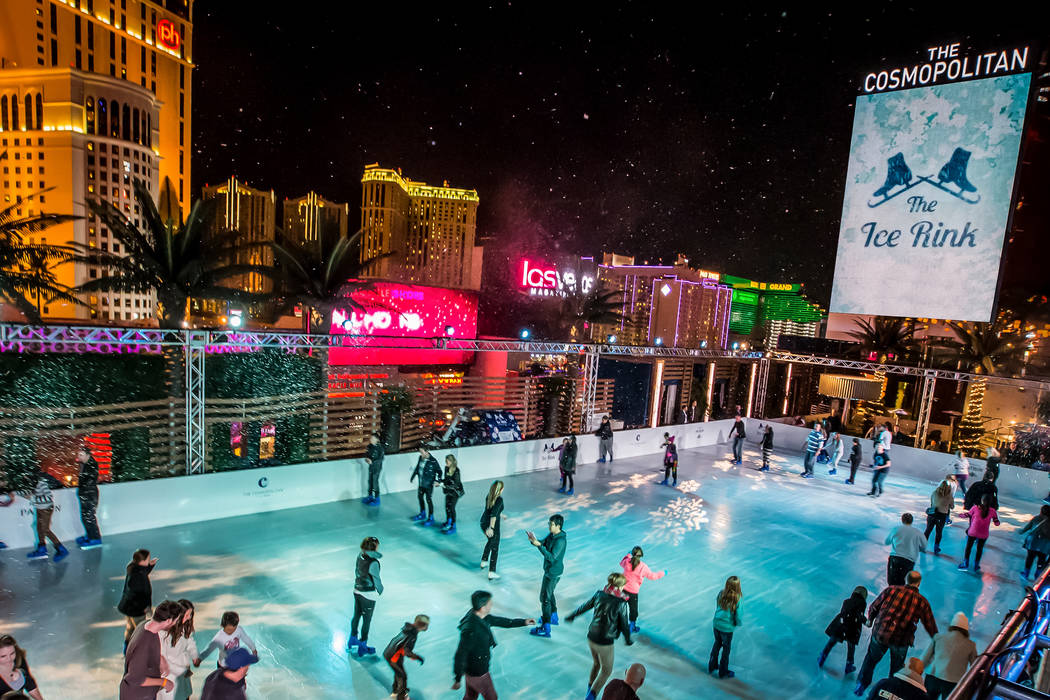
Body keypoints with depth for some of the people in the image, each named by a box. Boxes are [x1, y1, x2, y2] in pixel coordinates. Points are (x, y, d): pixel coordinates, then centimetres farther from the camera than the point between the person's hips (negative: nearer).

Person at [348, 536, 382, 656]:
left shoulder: (360, 555, -9)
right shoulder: (373, 563, -29)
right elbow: (376, 579, -18)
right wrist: (380, 590, 0)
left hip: (357, 591, 7)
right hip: (368, 595, -7)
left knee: (356, 616, 26)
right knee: (366, 621, 11)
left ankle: (352, 639, 46)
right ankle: (362, 647, 26)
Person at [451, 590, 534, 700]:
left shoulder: (482, 617, -9)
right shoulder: (470, 630, -37)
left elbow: (500, 621, 6)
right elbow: (459, 656, -30)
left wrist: (523, 621, 7)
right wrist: (458, 680, -20)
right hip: (477, 672, -7)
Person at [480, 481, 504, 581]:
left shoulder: (488, 496, 1)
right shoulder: (499, 499, -23)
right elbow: (493, 514, -33)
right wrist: (491, 528, -33)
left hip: (483, 523, 7)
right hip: (492, 526, -7)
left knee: (490, 541, 33)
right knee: (495, 549, 8)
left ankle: (484, 562, 44)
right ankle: (491, 573, 9)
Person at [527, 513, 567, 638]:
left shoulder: (560, 541, -27)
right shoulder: (552, 535, 1)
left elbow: (552, 557, -32)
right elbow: (542, 542, 5)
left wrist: (539, 545, -37)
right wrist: (533, 540, -16)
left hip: (553, 573, -9)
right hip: (549, 570, 9)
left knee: (545, 598, -3)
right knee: (549, 594, 26)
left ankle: (545, 628, 5)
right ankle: (553, 617, 45)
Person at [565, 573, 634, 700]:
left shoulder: (599, 594, -5)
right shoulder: (621, 603, -19)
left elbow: (584, 607, 8)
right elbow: (624, 625, -9)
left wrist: (571, 616, 24)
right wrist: (628, 640, 12)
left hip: (591, 637, 5)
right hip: (604, 643, -5)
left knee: (596, 663, 31)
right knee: (606, 670, 19)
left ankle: (590, 688, 46)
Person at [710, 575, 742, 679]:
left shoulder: (721, 594, -11)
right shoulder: (737, 600, -24)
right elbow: (738, 615, -15)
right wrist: (738, 624, 6)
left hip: (716, 624, 4)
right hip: (727, 627, -4)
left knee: (717, 644, 26)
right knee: (726, 649, 17)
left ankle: (712, 666, 41)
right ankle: (723, 672, 33)